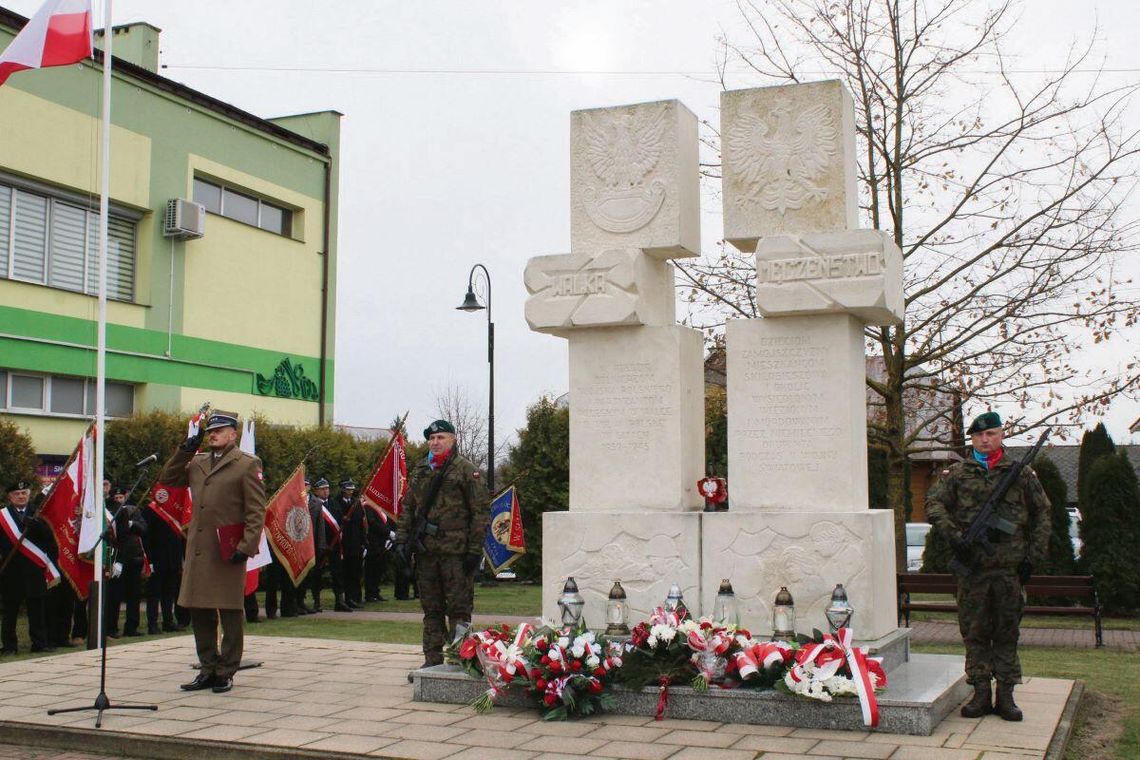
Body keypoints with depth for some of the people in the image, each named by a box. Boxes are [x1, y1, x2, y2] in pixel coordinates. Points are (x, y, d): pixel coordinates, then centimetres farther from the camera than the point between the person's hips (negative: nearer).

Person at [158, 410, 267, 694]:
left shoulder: (247, 465, -3)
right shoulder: (197, 463, 16)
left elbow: (256, 511, -7)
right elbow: (167, 478, 19)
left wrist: (246, 546, -15)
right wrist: (185, 450, 9)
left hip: (227, 552, -6)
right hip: (197, 550, 6)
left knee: (230, 613, 1)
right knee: (199, 611, 10)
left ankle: (226, 673, 10)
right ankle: (209, 669, 21)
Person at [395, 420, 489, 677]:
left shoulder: (465, 469, -2)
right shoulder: (419, 472, 15)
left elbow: (481, 511, -6)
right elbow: (408, 508, 20)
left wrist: (475, 549, -11)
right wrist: (402, 540, 8)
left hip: (456, 550, -6)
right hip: (426, 550, 6)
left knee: (458, 609, -2)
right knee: (431, 609, 11)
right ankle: (433, 660, 18)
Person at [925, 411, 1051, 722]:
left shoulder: (1021, 473, 8)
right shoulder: (957, 473, 6)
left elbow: (1041, 514, 12)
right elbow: (934, 504, -1)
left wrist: (1033, 555, 5)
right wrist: (954, 536, -15)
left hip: (1010, 567, 0)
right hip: (972, 565, 0)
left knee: (1007, 632, 5)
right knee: (975, 632, 4)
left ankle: (1006, 695, 12)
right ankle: (981, 694, 11)